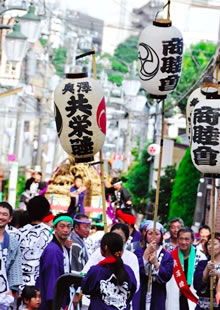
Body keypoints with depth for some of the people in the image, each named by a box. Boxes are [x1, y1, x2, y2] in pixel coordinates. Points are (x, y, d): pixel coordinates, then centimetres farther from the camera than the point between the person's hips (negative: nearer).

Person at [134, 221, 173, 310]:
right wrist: (147, 252, -17)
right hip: (139, 296, -1)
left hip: (157, 298, 1)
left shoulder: (167, 256, 8)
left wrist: (156, 263, -19)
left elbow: (167, 276, -5)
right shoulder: (139, 251, 6)